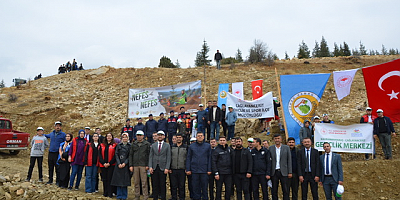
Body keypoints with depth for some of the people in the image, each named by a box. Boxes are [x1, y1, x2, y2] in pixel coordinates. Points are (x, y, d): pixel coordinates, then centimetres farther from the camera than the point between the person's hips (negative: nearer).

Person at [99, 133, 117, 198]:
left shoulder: (114, 145, 1)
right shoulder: (102, 145, 12)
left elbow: (115, 156, -3)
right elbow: (100, 155, 6)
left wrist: (109, 163, -11)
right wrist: (103, 163, -6)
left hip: (111, 165, -3)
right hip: (103, 165, 3)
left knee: (110, 179, -3)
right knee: (104, 179, 8)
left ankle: (110, 194, 2)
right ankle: (105, 193, 17)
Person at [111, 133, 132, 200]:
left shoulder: (130, 146, 4)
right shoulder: (119, 145, 9)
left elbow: (129, 156, -1)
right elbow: (116, 155, 3)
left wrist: (124, 163, -12)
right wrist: (119, 164, -8)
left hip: (126, 165, -2)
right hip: (118, 165, 2)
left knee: (125, 180, -1)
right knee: (118, 180, 2)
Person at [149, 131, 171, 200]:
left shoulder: (167, 145, 4)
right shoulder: (153, 145, 11)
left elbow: (168, 157, 0)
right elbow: (150, 157, 8)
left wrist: (167, 168, -8)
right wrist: (150, 167, -3)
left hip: (163, 167, -2)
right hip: (155, 168, 2)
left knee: (163, 184, 1)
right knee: (155, 184, 6)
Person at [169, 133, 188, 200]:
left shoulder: (186, 147, 4)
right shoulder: (172, 147, 9)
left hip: (182, 170, -1)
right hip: (173, 170, 2)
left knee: (181, 186, 4)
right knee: (173, 186, 6)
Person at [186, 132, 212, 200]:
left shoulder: (208, 146, 6)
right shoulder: (191, 146, 9)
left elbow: (210, 158, 4)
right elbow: (188, 158, 8)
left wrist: (209, 169, -2)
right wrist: (188, 169, 1)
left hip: (204, 170, -1)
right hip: (194, 170, 1)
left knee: (204, 187, 3)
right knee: (195, 187, 5)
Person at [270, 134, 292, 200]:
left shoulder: (286, 148, 3)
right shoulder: (271, 148, 5)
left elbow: (289, 160, 2)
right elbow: (269, 160, 4)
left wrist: (290, 172, -3)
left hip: (283, 172, -1)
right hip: (274, 172, 1)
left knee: (285, 190, 2)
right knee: (274, 190, 6)